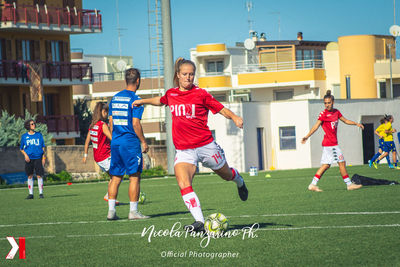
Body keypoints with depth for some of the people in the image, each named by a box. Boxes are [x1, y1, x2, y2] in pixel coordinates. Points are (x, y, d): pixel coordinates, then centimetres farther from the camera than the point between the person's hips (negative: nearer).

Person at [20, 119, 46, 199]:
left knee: (39, 176, -6)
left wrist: (43, 157, 1)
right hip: (29, 158, 1)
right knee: (30, 176, 3)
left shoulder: (39, 135, 7)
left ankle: (41, 193, -1)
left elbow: (43, 147, 10)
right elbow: (21, 148, 11)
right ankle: (30, 194, 9)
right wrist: (25, 155, -7)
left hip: (38, 158, 0)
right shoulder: (24, 136, 6)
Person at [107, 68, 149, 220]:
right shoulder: (135, 100, -10)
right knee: (134, 177, -1)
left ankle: (111, 211, 5)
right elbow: (136, 124, -15)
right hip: (130, 143, -7)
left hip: (115, 143, 7)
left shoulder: (115, 98, 11)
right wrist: (144, 142, -6)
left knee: (116, 177, 9)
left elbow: (111, 122, 14)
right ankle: (133, 211, -3)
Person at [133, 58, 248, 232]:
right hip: (183, 150, 2)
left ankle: (239, 182, 59)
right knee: (183, 184, -22)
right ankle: (199, 222, -25)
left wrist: (234, 118, -21)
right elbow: (160, 101, 31)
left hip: (206, 146, -2)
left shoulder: (201, 94, -6)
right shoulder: (171, 94, 7)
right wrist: (143, 101, 31)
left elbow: (222, 109, -4)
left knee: (226, 175, 20)